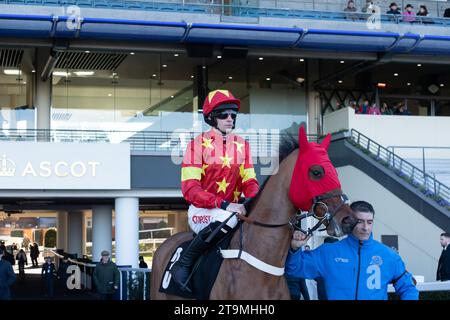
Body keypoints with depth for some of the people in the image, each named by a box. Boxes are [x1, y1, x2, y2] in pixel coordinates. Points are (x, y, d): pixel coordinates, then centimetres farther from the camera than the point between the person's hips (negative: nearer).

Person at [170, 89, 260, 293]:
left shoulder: (242, 145, 10)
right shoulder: (198, 144, -6)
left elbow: (249, 182, 6)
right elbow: (190, 189, -14)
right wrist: (224, 205, -28)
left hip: (232, 210, 5)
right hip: (201, 210, -5)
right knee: (227, 219, -36)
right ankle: (183, 264, -21)